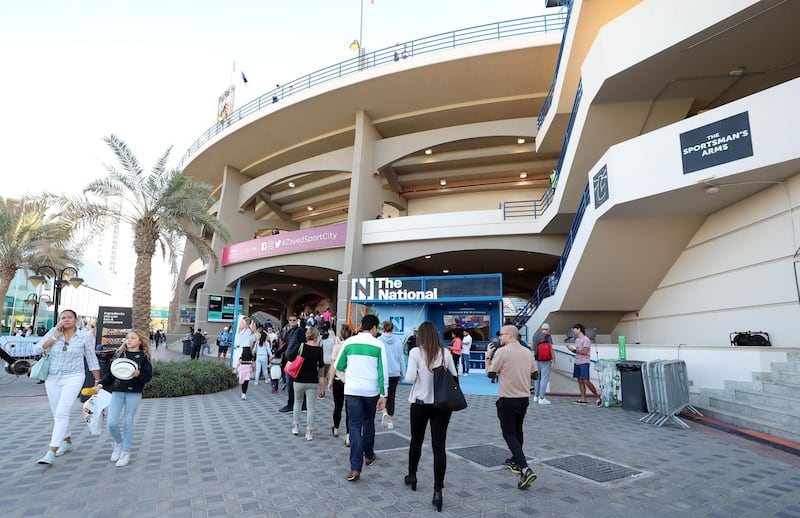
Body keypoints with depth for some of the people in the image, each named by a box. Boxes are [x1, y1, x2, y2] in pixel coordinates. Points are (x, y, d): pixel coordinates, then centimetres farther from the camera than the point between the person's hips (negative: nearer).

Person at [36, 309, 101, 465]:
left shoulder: (85, 336, -4)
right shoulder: (53, 332, 2)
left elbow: (92, 359, 2)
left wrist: (98, 381, 2)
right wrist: (56, 336, -14)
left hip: (73, 378, -4)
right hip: (52, 379, 4)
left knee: (61, 413, -15)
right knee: (57, 414, 14)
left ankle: (52, 452, -13)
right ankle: (67, 442, 32)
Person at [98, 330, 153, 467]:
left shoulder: (143, 356, -1)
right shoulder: (119, 354, 7)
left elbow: (148, 376, -5)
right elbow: (110, 373, 10)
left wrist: (138, 375, -23)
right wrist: (101, 384, -4)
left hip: (134, 393, -3)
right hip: (117, 391, 3)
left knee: (128, 423, 5)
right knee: (112, 423, -4)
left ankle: (126, 452, 20)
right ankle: (118, 442, 28)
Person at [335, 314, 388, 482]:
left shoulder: (349, 342, -1)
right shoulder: (379, 345, -5)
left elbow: (339, 366, 7)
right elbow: (383, 372, -7)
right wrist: (384, 395, -4)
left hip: (352, 389, 0)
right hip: (372, 391, 0)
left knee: (355, 427, 3)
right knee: (369, 422, 21)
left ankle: (355, 468, -4)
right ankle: (369, 455, 38)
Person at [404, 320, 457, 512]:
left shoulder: (415, 352, -11)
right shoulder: (445, 353, -3)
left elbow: (409, 378, -16)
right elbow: (454, 377, 3)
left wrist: (412, 376, 5)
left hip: (420, 403, -1)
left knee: (416, 441, 20)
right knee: (439, 446, 3)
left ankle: (412, 475, 38)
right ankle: (437, 491, 1)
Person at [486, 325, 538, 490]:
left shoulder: (501, 352, -15)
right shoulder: (528, 352, 4)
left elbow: (490, 374, -8)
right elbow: (533, 373, 14)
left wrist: (488, 356, 4)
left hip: (508, 399, -6)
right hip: (524, 398, 7)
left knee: (509, 433, 0)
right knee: (517, 430, 23)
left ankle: (525, 469, -14)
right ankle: (516, 461, 36)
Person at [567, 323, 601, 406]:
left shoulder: (585, 339, -12)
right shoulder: (577, 339, 15)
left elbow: (585, 352, -18)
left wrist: (574, 350, -16)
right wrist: (571, 348, 2)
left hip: (584, 363, -8)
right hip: (577, 363, 8)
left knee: (586, 381, -10)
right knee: (580, 381, 6)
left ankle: (598, 397, 4)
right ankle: (583, 400, 10)